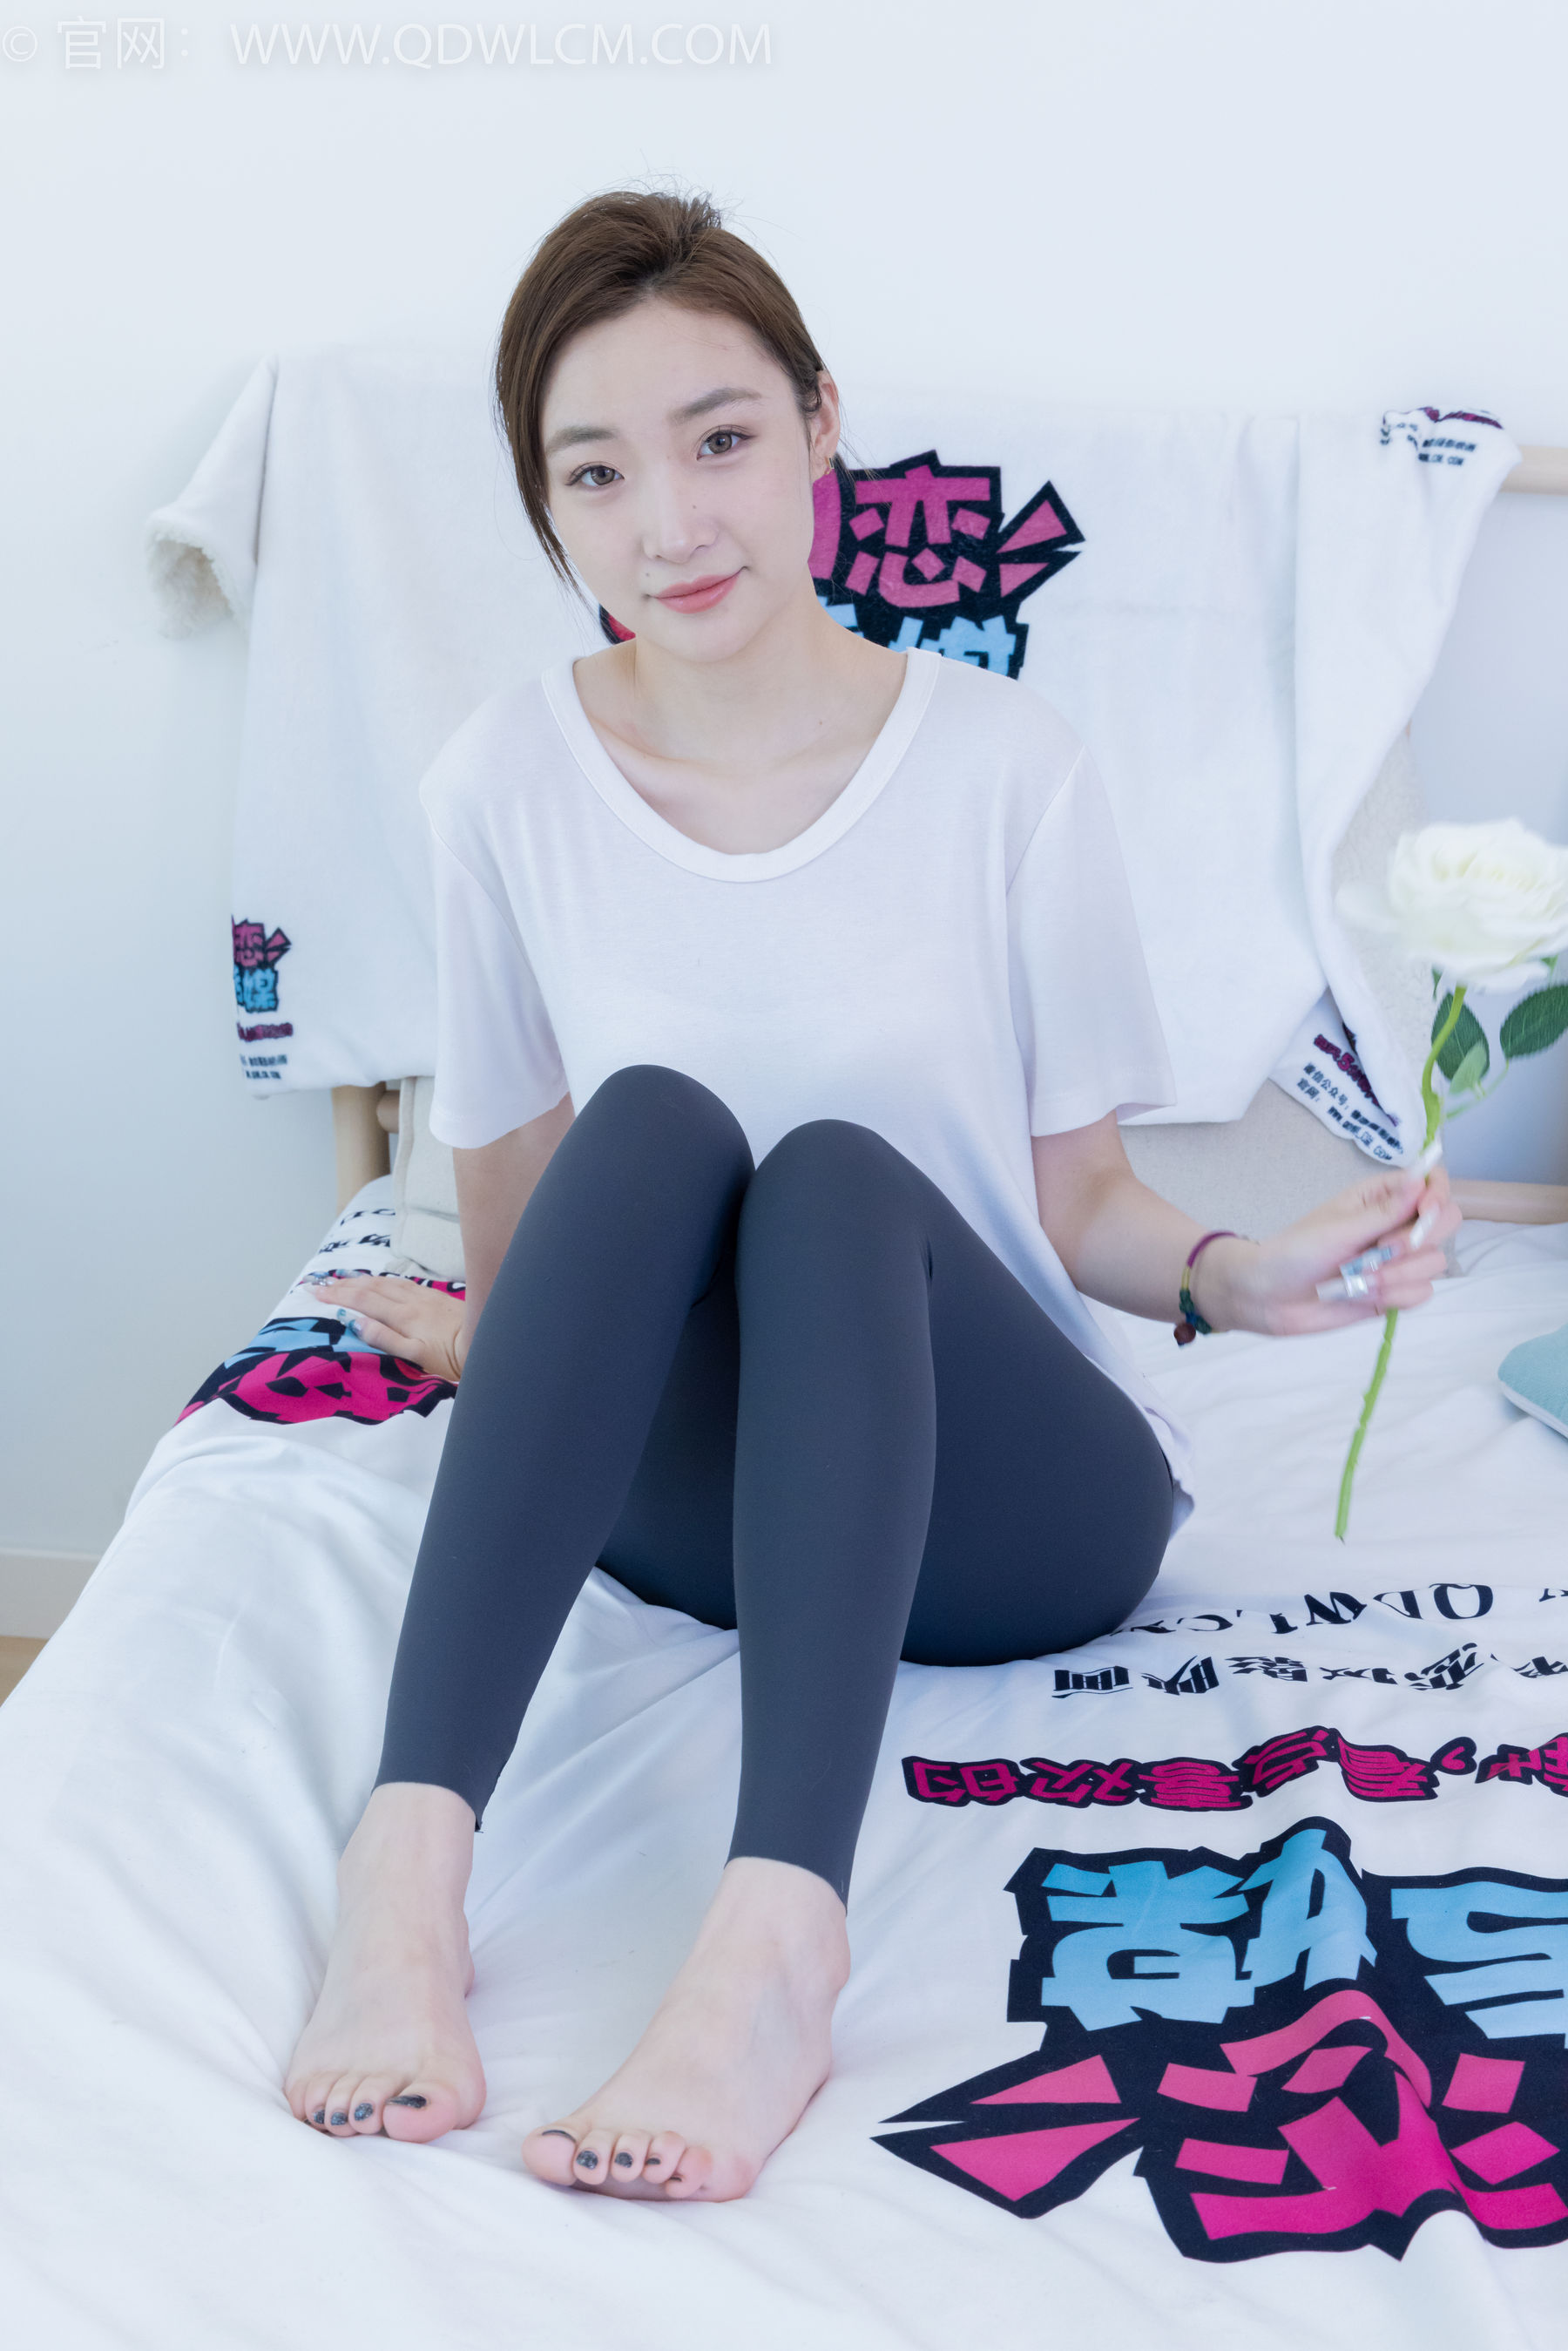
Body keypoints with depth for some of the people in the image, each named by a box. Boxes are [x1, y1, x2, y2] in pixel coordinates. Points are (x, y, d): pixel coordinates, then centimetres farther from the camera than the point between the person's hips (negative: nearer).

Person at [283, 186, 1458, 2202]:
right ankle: (411, 1852, -40)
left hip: (1015, 1503, -1)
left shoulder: (1002, 764, -7)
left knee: (838, 1178, -31)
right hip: (687, 1489, 1)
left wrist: (1229, 1275, -18)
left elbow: (1079, 1208, -2)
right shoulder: (509, 780, -3)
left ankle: (780, 1938, -48)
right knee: (656, 1119, -28)